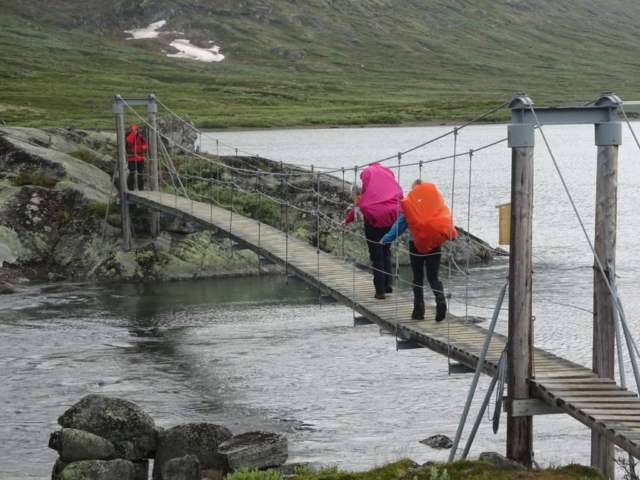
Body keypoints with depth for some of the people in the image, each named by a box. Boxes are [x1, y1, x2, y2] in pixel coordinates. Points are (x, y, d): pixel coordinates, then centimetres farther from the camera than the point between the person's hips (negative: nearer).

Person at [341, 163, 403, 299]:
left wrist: (348, 219, 11)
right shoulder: (388, 172, 17)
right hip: (391, 217, 3)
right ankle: (388, 284, 13)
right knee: (386, 252, 21)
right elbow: (399, 195, 7)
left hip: (374, 217, -3)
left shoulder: (367, 173, 8)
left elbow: (362, 199, 4)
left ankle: (380, 290, 3)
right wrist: (398, 212, 8)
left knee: (376, 256, 5)